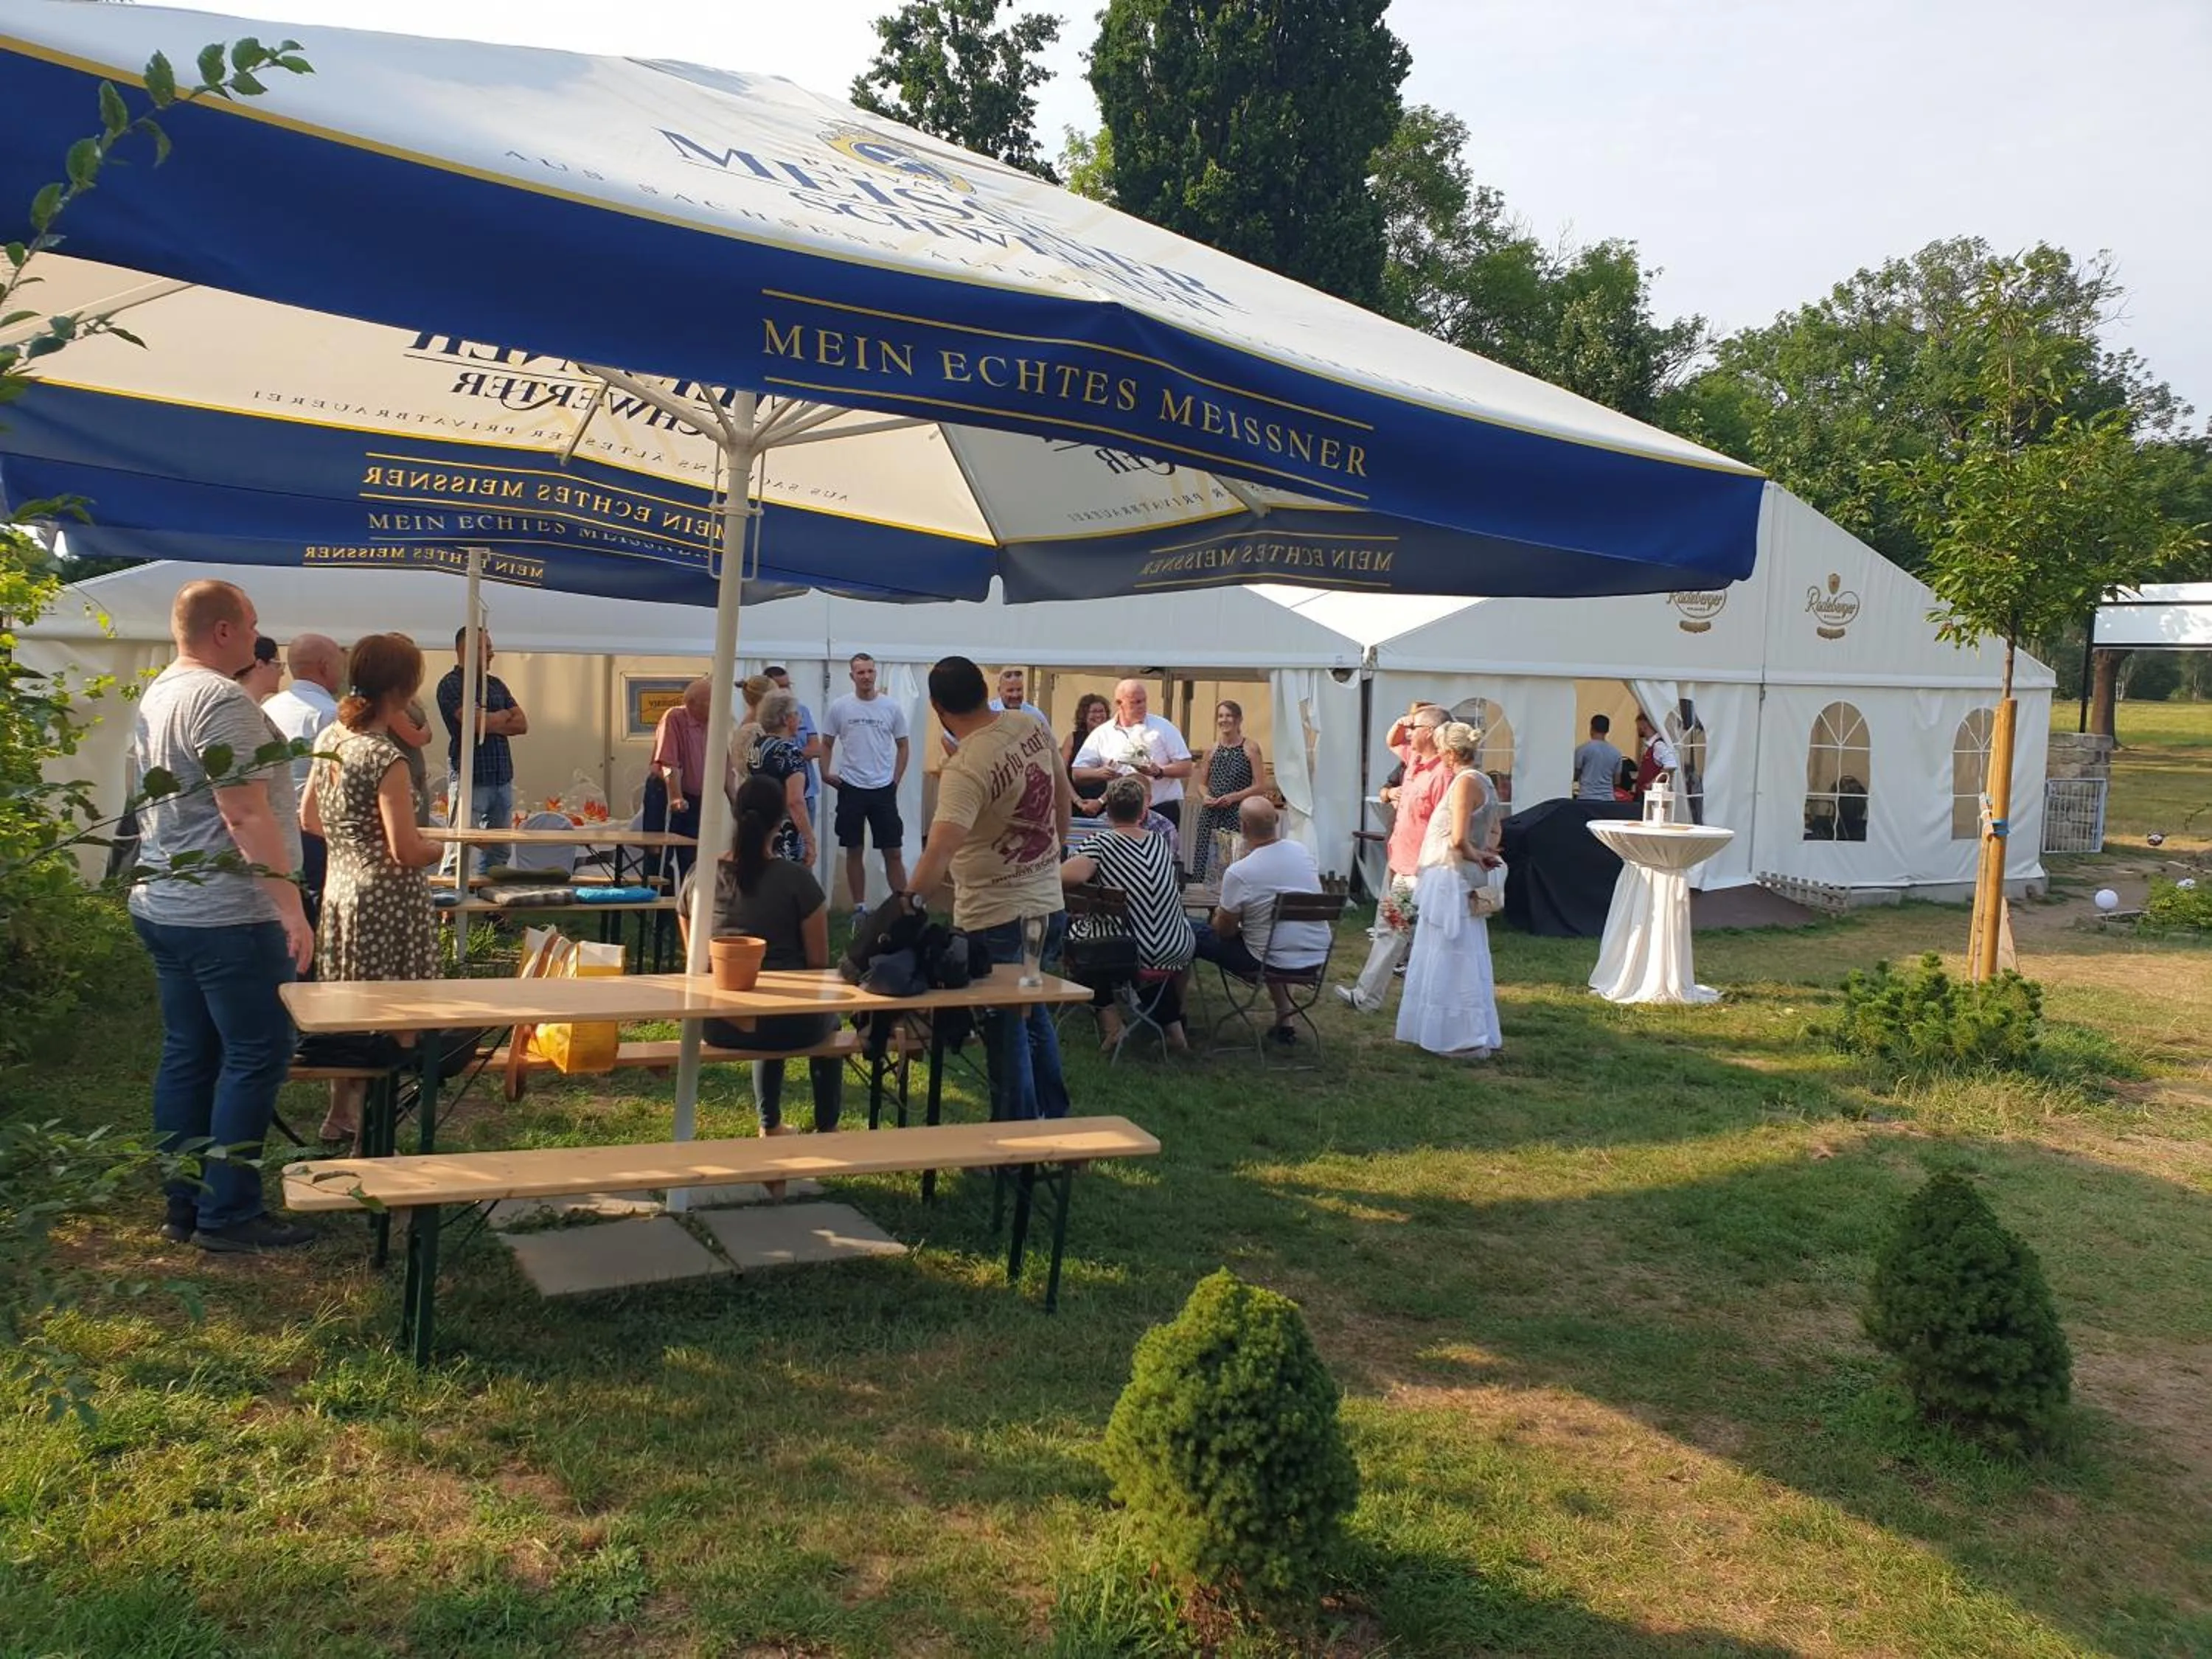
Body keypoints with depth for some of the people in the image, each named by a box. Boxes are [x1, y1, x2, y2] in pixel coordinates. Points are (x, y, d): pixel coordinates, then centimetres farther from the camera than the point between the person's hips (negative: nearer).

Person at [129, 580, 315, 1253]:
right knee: (256, 1057, -2)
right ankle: (229, 1213, 2)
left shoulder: (156, 697, 14)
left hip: (163, 907, 10)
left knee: (188, 1056, 13)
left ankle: (183, 1207, 20)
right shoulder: (221, 700, -17)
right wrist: (292, 908, -22)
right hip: (226, 915, -10)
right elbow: (247, 817, -23)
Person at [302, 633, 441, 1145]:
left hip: (339, 892, 9)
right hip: (387, 904, -9)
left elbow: (311, 819, 18)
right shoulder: (386, 758, -20)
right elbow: (407, 852, -21)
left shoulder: (333, 743, 6)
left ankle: (341, 1117, 32)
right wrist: (438, 847, -1)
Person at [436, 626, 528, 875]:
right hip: (471, 778, -7)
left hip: (502, 777, 7)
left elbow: (522, 724, 11)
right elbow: (477, 721, -17)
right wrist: (504, 717, 2)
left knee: (499, 853, 9)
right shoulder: (451, 684, -4)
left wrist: (492, 723, -5)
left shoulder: (496, 684, 17)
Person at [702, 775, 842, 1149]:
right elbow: (818, 963, -7)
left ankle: (770, 1128, 45)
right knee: (828, 1020, 32)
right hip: (786, 1024, -3)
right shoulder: (797, 879, -13)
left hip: (717, 1025, 3)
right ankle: (826, 1131, 36)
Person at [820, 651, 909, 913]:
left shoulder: (891, 708, 0)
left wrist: (896, 780, 2)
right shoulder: (839, 708, -2)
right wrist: (826, 773, -7)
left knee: (893, 851, 1)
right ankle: (859, 907, 17)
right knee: (855, 850, 8)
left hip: (884, 790, 0)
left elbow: (902, 746, 9)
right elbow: (827, 745, 6)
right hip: (851, 789, 0)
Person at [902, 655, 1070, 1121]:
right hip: (1046, 902, 8)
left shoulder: (965, 770, -26)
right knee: (1034, 1011, 24)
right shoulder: (1032, 728, -3)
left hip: (996, 917, -8)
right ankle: (1055, 1117, 36)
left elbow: (938, 853, -37)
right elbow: (1062, 790, 12)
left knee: (1006, 1030, 4)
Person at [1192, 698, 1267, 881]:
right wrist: (1205, 796, -2)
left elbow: (1261, 786, -5)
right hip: (1211, 814, 4)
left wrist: (1234, 797, -14)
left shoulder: (1250, 748, 0)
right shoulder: (1211, 750, 12)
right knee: (1205, 862, -1)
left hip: (1237, 814, -4)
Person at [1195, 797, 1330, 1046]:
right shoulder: (1303, 852, -1)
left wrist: (1218, 916, 16)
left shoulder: (1238, 873, -19)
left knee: (1194, 933, 8)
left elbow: (1225, 931, -6)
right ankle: (1284, 1020, 34)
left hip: (1274, 964, -6)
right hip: (1318, 958, 6)